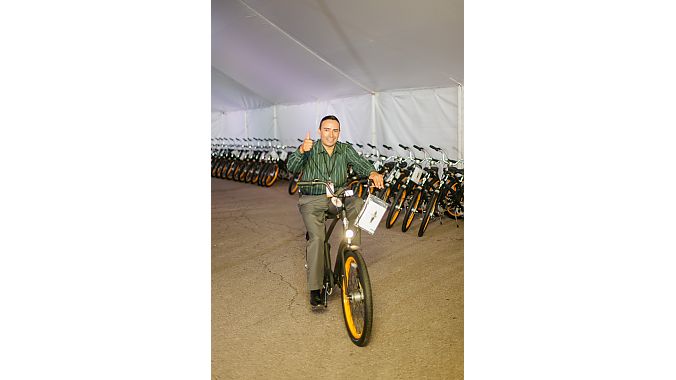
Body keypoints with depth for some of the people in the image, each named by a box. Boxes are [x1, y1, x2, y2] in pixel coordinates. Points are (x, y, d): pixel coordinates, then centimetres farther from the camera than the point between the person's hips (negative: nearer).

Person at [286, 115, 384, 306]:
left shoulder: (345, 150, 3)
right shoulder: (310, 150, -6)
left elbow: (360, 163, -13)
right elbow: (291, 167, -21)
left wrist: (372, 173, -36)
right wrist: (301, 151, -42)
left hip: (339, 197, 4)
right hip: (312, 200, -3)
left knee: (359, 204, -24)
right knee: (316, 238, -22)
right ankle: (315, 288, -10)